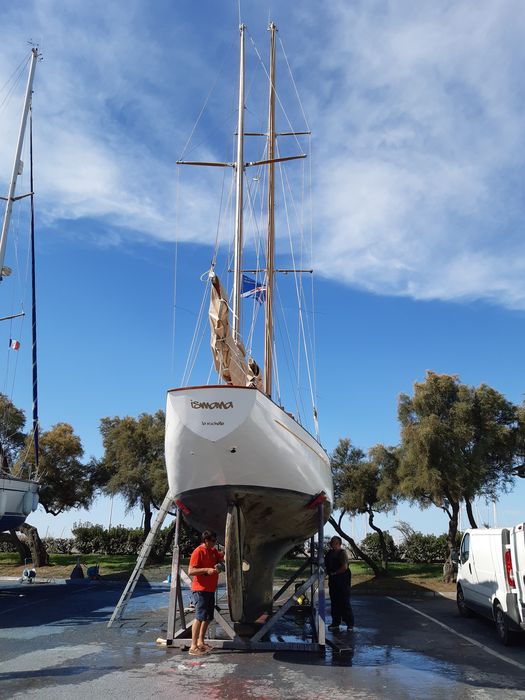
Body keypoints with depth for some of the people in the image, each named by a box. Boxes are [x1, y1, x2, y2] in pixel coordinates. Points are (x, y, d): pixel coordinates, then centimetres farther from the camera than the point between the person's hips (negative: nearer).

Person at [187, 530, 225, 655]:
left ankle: (201, 642, 26)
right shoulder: (198, 552, -16)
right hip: (200, 590, -9)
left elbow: (222, 557, 23)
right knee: (200, 617, -11)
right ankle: (193, 647, -6)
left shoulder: (213, 551, 11)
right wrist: (206, 570, -27)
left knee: (208, 617, 14)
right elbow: (190, 571, -20)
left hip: (210, 589, 9)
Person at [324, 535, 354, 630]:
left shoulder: (342, 553, -11)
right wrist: (327, 572, 0)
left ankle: (350, 623, 5)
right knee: (334, 602, 11)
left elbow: (344, 567, -20)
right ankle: (335, 623, 19)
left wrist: (333, 573, -14)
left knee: (345, 602, -3)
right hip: (333, 581, 7)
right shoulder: (329, 553, 10)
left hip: (343, 581, -7)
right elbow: (326, 565, 20)